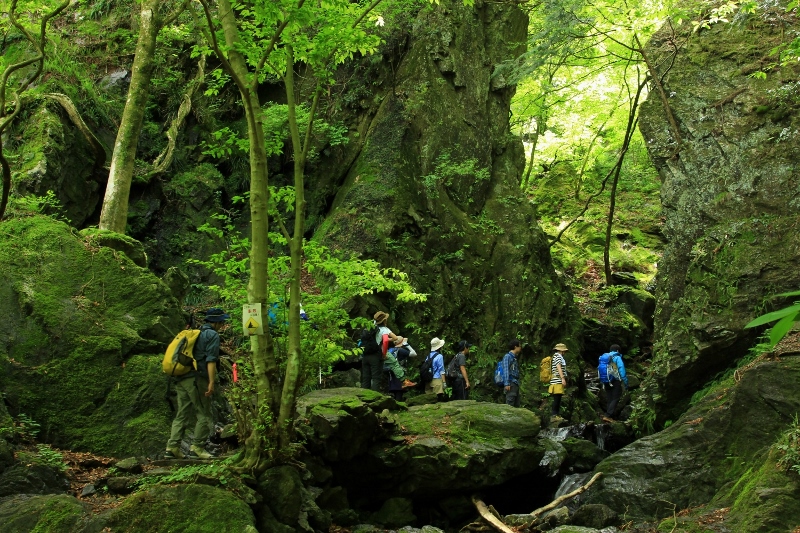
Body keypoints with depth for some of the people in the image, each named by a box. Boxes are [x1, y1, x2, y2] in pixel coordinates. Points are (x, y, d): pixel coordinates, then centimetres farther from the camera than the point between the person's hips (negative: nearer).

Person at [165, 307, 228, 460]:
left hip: (181, 379, 8)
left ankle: (172, 448, 6)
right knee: (204, 415, 0)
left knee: (182, 415, 10)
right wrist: (211, 382, -17)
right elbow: (211, 360, -14)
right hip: (196, 379, -8)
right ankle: (196, 448, -3)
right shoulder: (213, 335, -3)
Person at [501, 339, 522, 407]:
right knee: (510, 404, -14)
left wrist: (518, 384, 13)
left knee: (516, 405, 7)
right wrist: (506, 384, -20)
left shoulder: (514, 358, 20)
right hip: (511, 384, -9)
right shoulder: (507, 356, -3)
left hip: (516, 384, 9)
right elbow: (505, 370, -12)